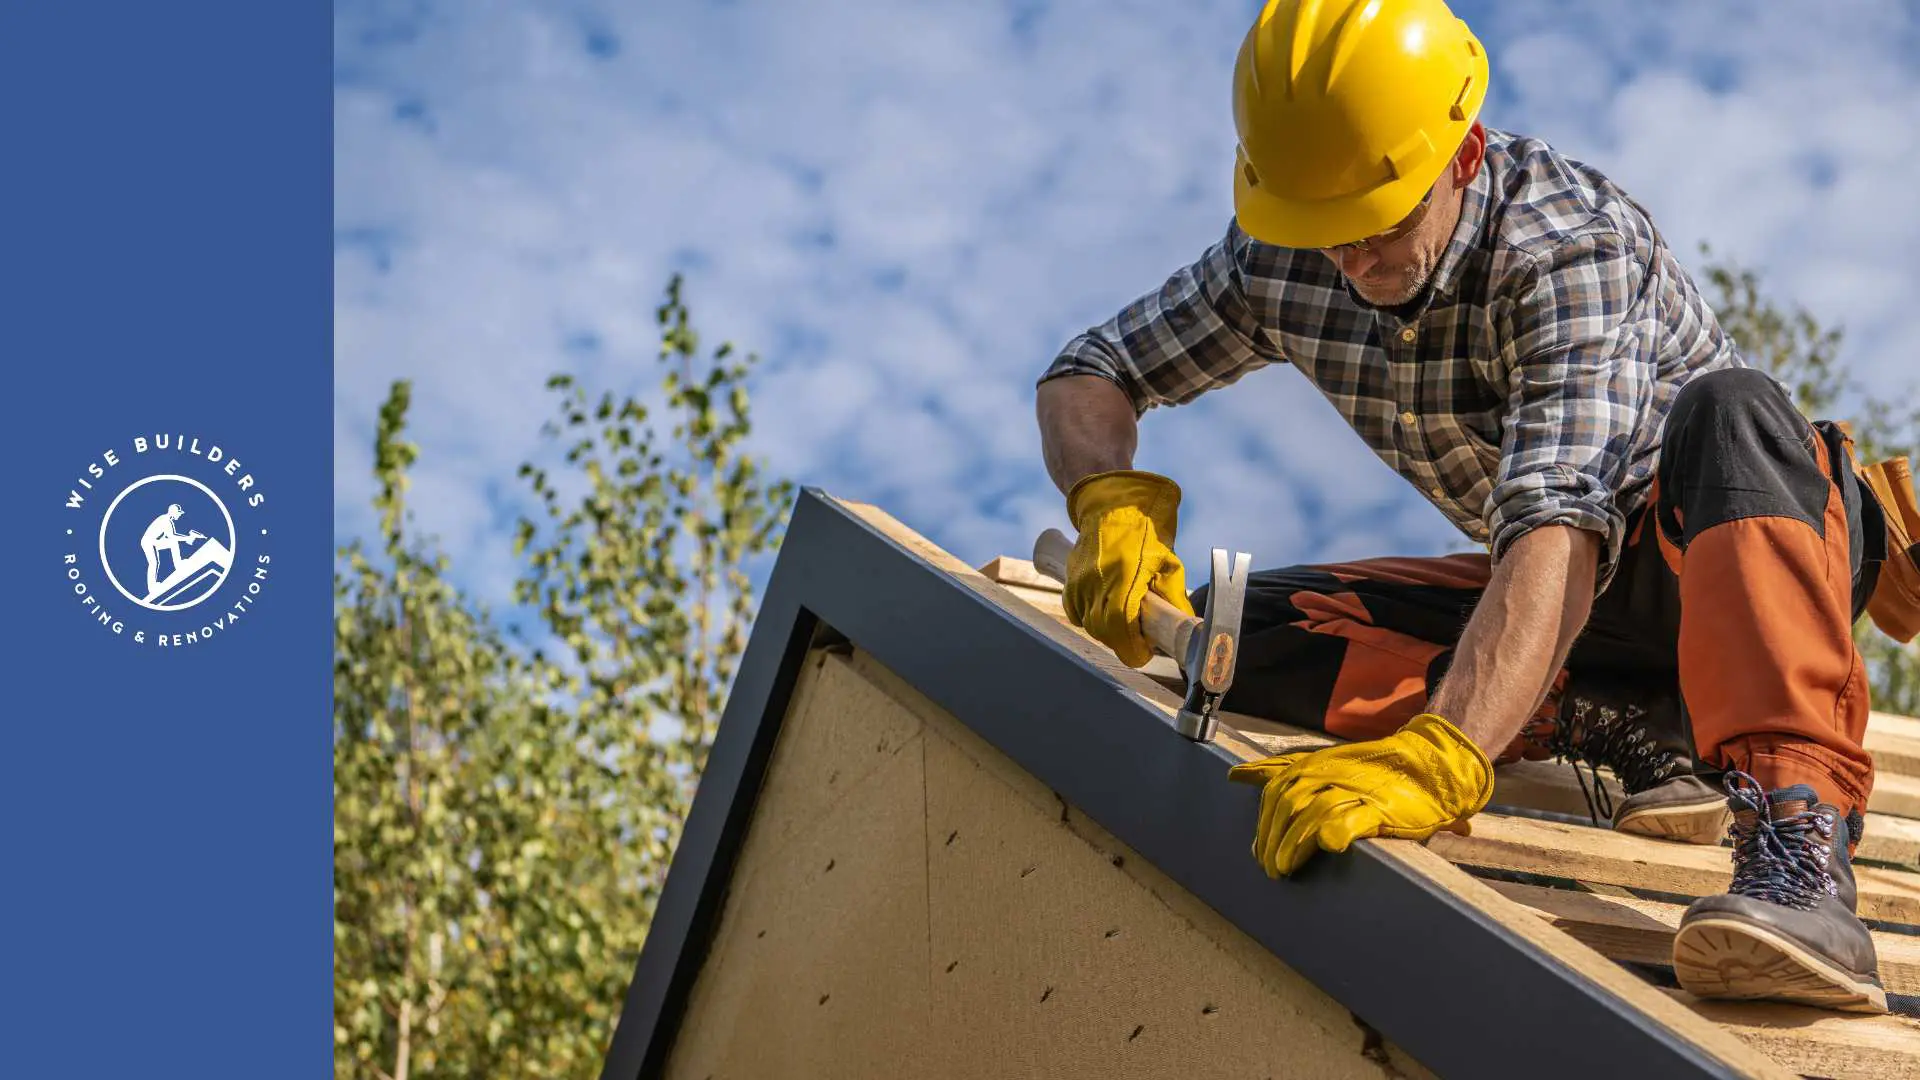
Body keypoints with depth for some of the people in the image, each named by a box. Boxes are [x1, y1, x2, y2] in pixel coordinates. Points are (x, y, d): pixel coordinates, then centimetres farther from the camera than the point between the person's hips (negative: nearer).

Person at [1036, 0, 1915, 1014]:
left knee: (1728, 409, -40)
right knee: (1235, 633, -16)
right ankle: (1629, 730, -16)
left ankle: (1799, 837, -54)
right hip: (1576, 614, 6)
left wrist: (1436, 759, -58)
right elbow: (1083, 376, -1)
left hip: (1722, 556, -5)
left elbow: (1558, 525, -43)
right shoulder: (1275, 263, -10)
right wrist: (1116, 499, -26)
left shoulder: (1570, 245, -29)